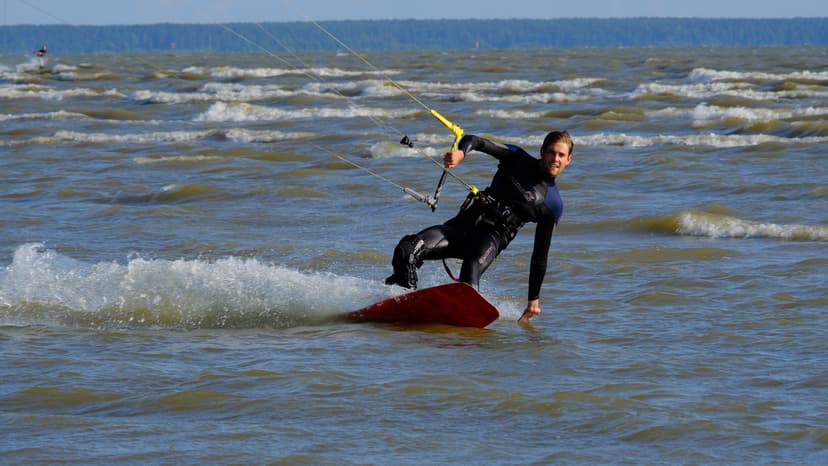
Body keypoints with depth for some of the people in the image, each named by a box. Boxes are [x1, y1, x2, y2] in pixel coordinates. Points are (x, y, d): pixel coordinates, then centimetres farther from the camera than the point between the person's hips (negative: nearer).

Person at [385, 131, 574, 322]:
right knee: (407, 250, -23)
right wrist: (461, 152, -29)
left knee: (470, 275, -36)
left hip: (491, 237, -2)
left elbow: (540, 255, 12)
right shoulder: (517, 160, 10)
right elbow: (474, 141, -3)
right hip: (464, 222, 2)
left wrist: (534, 299, 10)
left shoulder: (553, 205, 8)